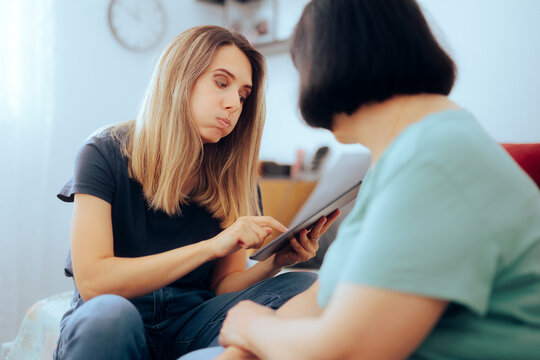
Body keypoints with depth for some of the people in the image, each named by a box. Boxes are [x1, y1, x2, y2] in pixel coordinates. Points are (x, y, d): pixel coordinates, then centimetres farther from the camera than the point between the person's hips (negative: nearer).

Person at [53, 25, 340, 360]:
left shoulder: (235, 175, 2)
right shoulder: (106, 154, -9)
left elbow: (223, 284, 4)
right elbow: (92, 282, -19)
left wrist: (274, 262, -18)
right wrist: (211, 246, -25)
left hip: (189, 326, 4)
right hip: (101, 325, -4)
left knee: (304, 286, -18)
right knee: (108, 311, -40)